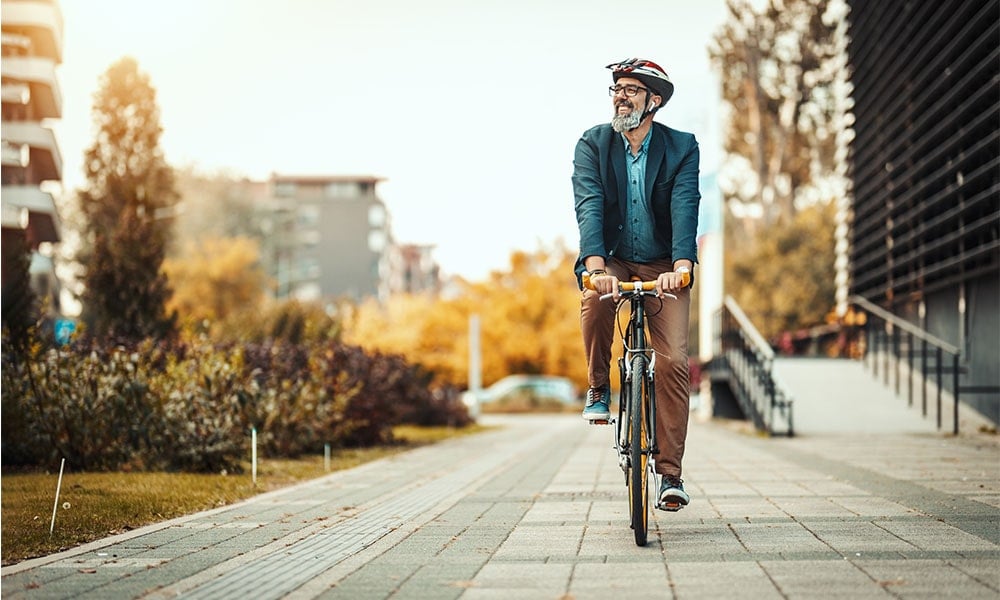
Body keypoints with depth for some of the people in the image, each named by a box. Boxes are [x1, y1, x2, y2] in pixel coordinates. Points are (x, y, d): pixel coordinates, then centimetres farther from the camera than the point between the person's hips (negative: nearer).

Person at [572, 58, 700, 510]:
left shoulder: (682, 147, -7)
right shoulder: (593, 144, -5)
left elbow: (685, 208, -20)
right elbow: (589, 206, -19)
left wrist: (680, 268, -38)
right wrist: (596, 267, -36)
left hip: (663, 268, 0)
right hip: (612, 263, 0)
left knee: (673, 361, -14)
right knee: (595, 300, -35)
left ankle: (670, 474, -7)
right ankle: (598, 388, -10)